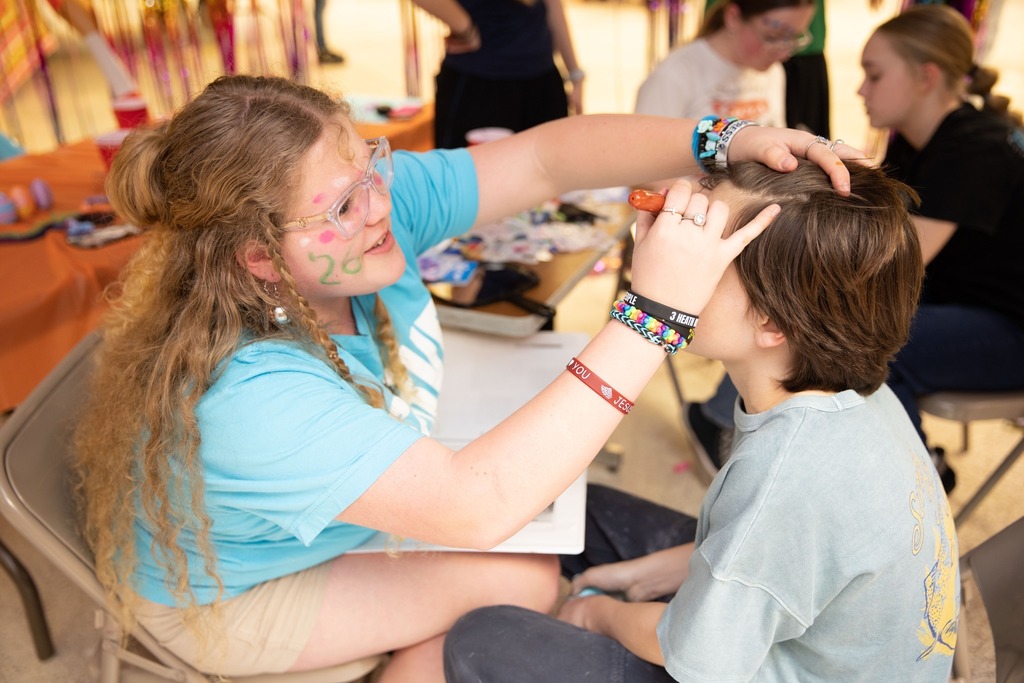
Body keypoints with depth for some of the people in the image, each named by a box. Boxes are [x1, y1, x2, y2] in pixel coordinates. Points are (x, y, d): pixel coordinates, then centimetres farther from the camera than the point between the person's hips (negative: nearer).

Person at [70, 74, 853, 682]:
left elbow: (546, 156, -24)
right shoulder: (241, 395, -43)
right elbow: (477, 506, -48)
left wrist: (723, 143, -38)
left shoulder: (379, 201, -25)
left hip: (330, 507, 7)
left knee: (543, 516, 8)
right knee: (517, 582, -13)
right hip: (222, 594, -6)